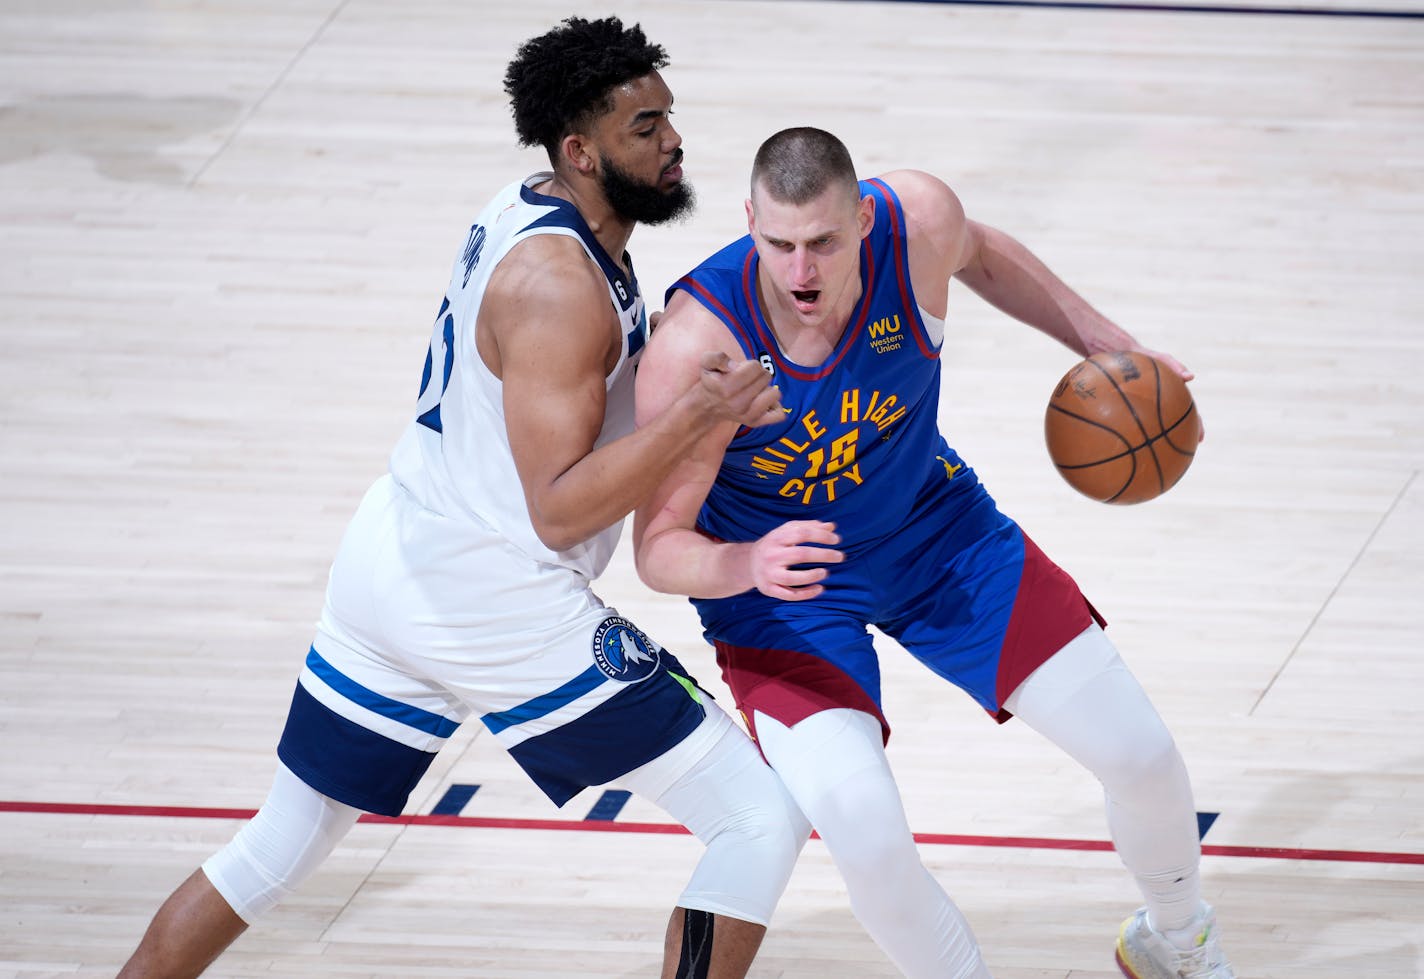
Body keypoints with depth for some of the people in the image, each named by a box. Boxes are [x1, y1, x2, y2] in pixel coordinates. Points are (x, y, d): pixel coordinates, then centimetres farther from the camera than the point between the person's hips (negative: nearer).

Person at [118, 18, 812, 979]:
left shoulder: (522, 211, 8)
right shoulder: (558, 284, -20)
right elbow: (558, 509, -22)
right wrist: (695, 413, -30)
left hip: (390, 567, 10)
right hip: (500, 609, -10)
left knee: (276, 852, 21)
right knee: (763, 821, -5)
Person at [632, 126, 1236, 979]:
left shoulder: (918, 221, -25)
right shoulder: (698, 346, -36)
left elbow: (977, 253, 3)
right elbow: (658, 546, -29)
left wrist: (1106, 344, 3)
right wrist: (747, 566, -50)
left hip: (934, 525, 4)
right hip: (780, 582, -4)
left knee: (1142, 756, 6)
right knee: (866, 833, -27)